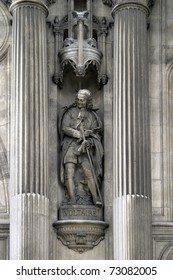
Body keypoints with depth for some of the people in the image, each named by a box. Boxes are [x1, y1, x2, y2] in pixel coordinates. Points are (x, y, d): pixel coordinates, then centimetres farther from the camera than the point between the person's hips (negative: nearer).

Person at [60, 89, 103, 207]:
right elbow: (64, 128, -4)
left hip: (84, 147, 0)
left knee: (89, 172, -13)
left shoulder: (92, 116, 12)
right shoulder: (70, 112, 8)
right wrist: (79, 134, -16)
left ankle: (96, 198, -14)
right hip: (70, 145, 0)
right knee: (69, 172, -13)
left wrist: (89, 141, -14)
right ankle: (72, 198, -16)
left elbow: (96, 134, 8)